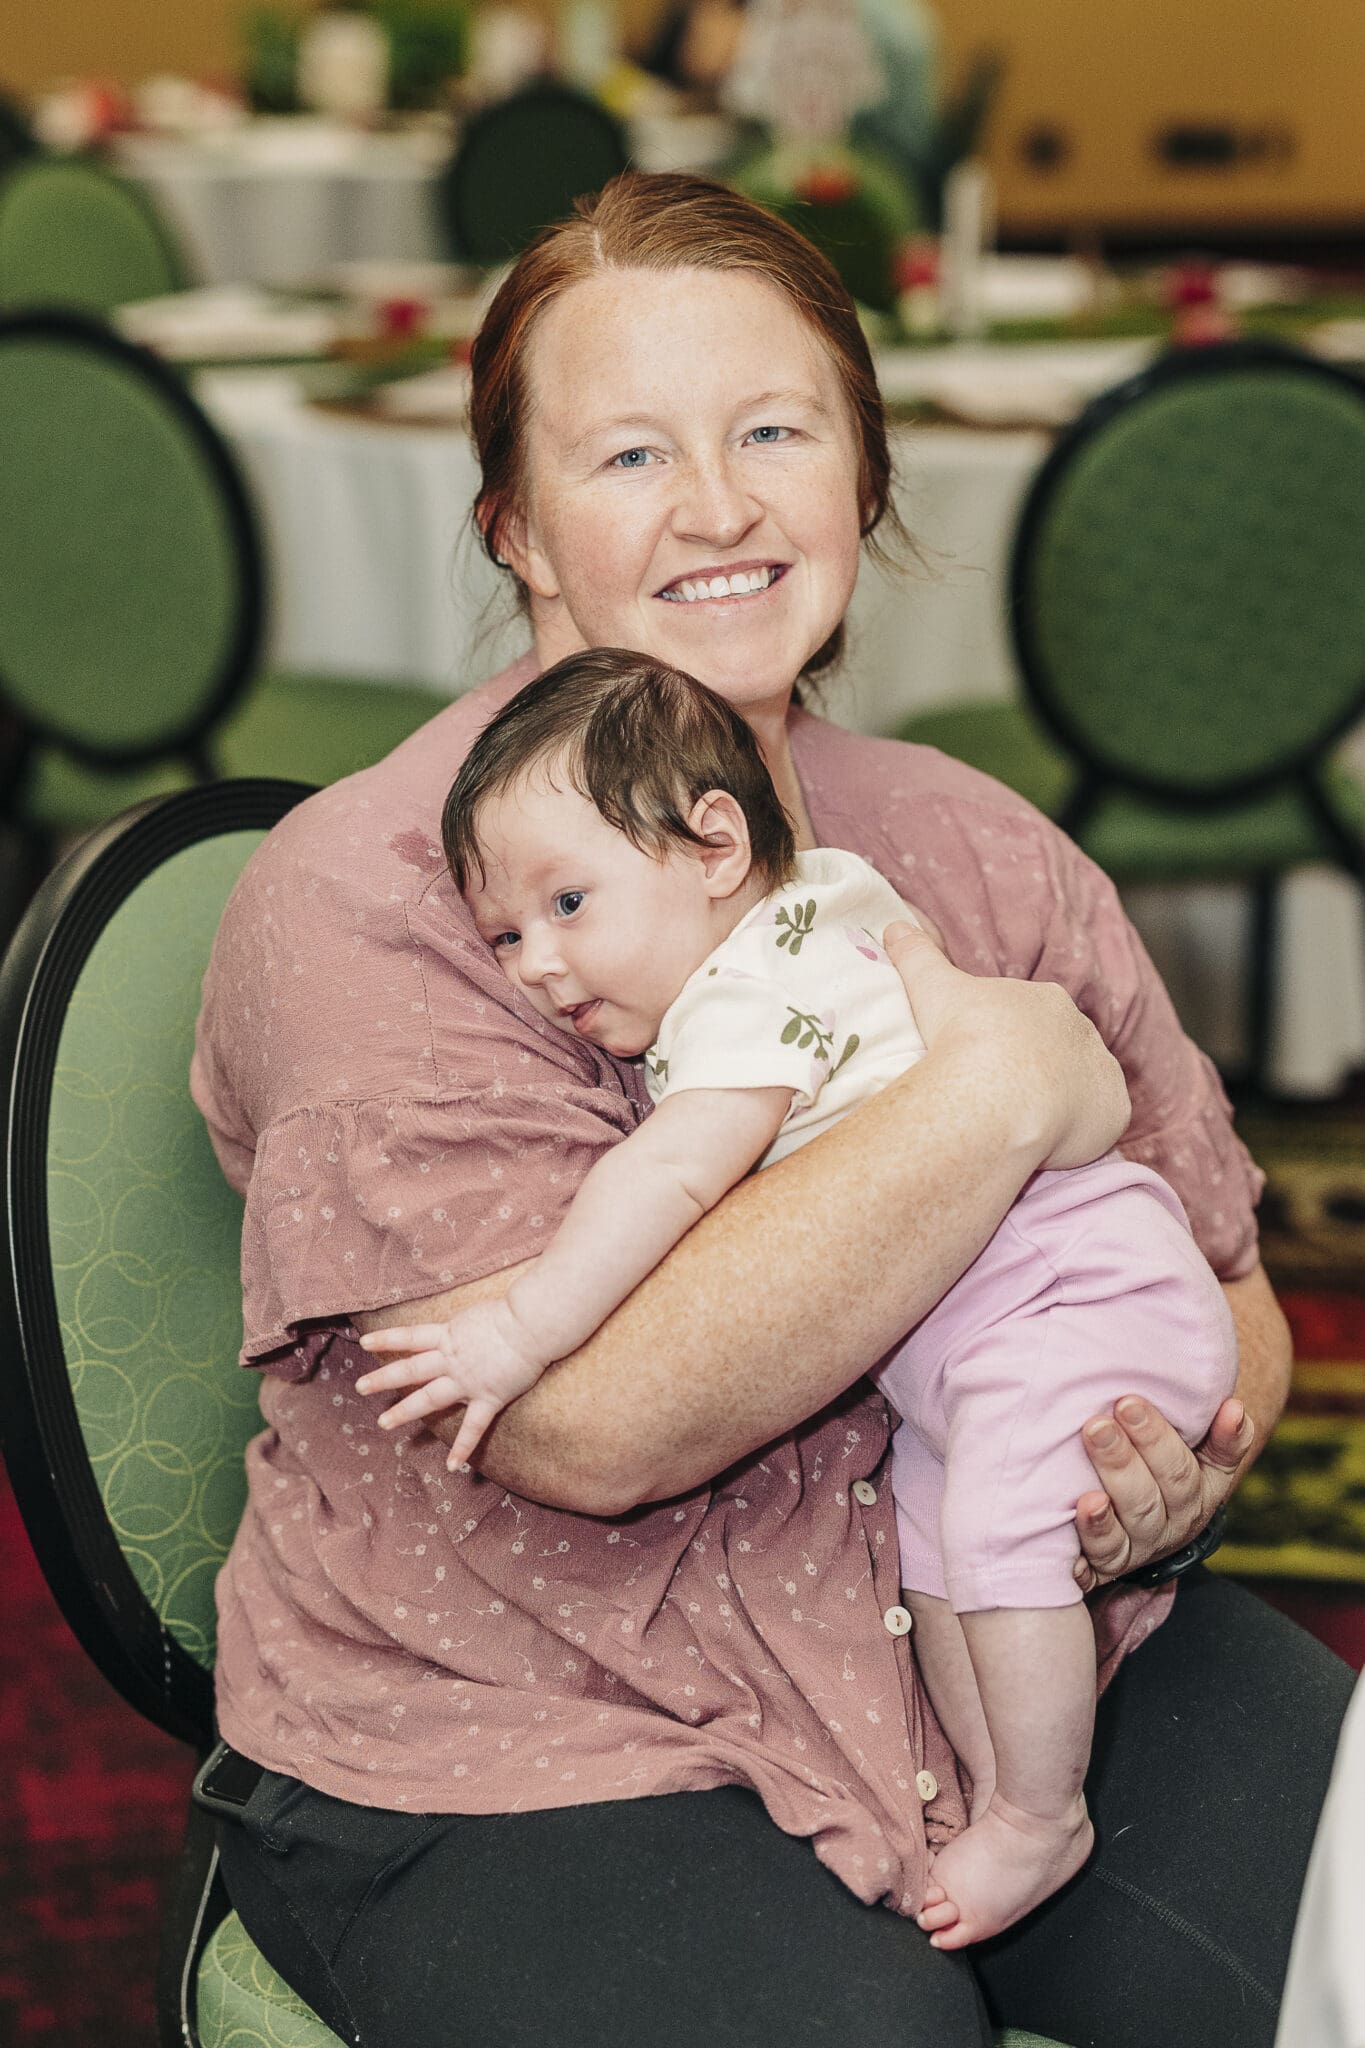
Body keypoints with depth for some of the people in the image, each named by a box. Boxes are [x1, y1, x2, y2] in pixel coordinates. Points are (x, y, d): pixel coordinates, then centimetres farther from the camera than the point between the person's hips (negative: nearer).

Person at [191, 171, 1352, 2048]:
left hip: (1028, 1654, 5)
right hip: (530, 1769, -4)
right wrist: (1003, 1090, -19)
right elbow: (590, 1421, -22)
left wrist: (1179, 1461, -9)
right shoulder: (370, 899, -10)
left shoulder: (984, 854, 7)